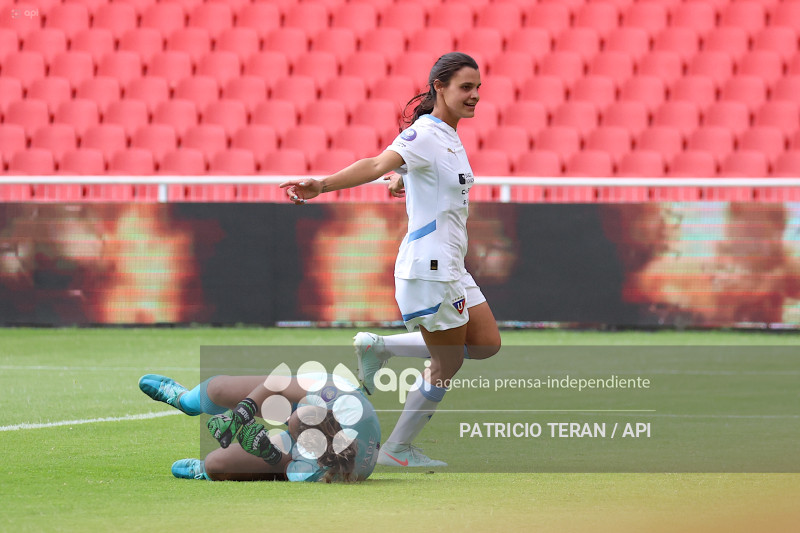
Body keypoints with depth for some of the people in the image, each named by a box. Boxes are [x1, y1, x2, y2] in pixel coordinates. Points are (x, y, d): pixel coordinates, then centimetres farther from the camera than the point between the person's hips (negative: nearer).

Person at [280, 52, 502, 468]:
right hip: (429, 267, -9)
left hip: (451, 268, 9)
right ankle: (397, 449, 10)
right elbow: (376, 166, -32)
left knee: (487, 344, 12)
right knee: (448, 364, -2)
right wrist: (321, 185, -44)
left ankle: (380, 348, 14)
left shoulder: (449, 137, 11)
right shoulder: (425, 134, -16)